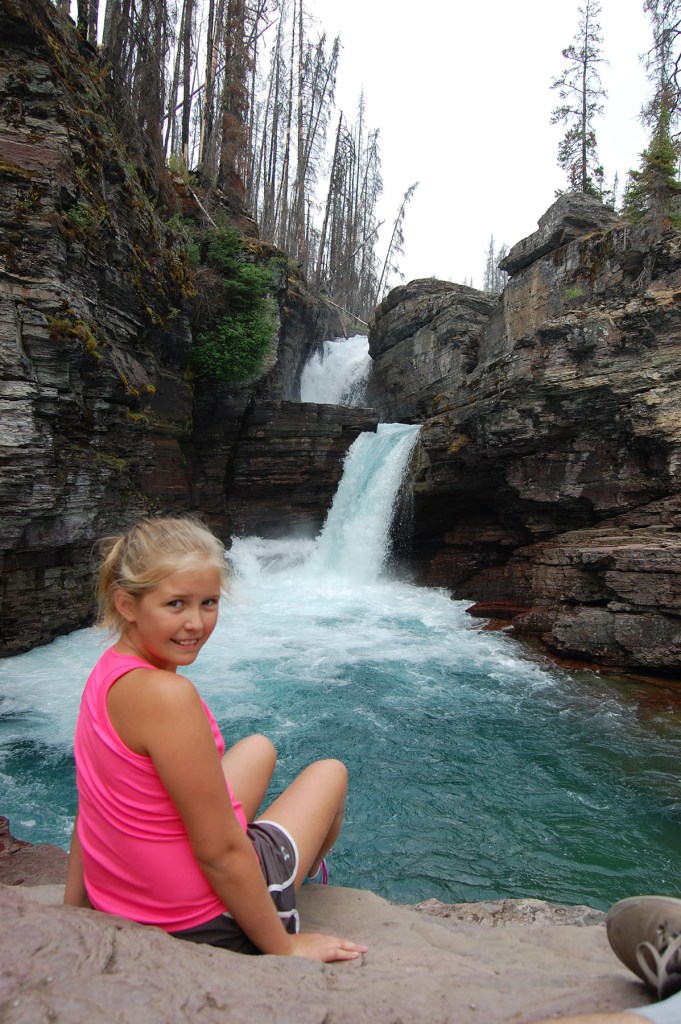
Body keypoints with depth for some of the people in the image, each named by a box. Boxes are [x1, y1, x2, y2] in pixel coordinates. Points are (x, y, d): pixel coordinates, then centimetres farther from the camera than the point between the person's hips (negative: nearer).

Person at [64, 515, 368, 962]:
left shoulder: (108, 672, -5)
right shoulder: (168, 694, -33)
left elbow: (93, 807, 4)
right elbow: (218, 854, -26)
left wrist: (74, 909, 15)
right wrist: (285, 947, -13)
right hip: (203, 926, -7)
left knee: (259, 749, 27)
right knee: (330, 772, 16)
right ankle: (306, 870, 47)